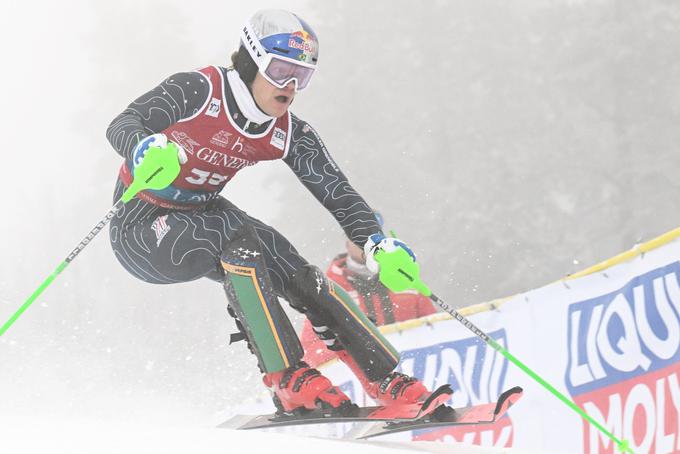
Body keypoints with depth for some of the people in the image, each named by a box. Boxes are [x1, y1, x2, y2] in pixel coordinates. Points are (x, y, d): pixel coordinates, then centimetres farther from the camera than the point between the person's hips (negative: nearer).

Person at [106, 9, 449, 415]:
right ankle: (289, 381, -31)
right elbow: (121, 126, -29)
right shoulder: (198, 90, -21)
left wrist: (375, 241, -25)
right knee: (239, 240, -33)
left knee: (301, 277, -14)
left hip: (202, 221, 6)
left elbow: (337, 191, -8)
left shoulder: (287, 134, -6)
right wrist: (144, 147, -52)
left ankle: (389, 384, -10)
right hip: (141, 230, -6)